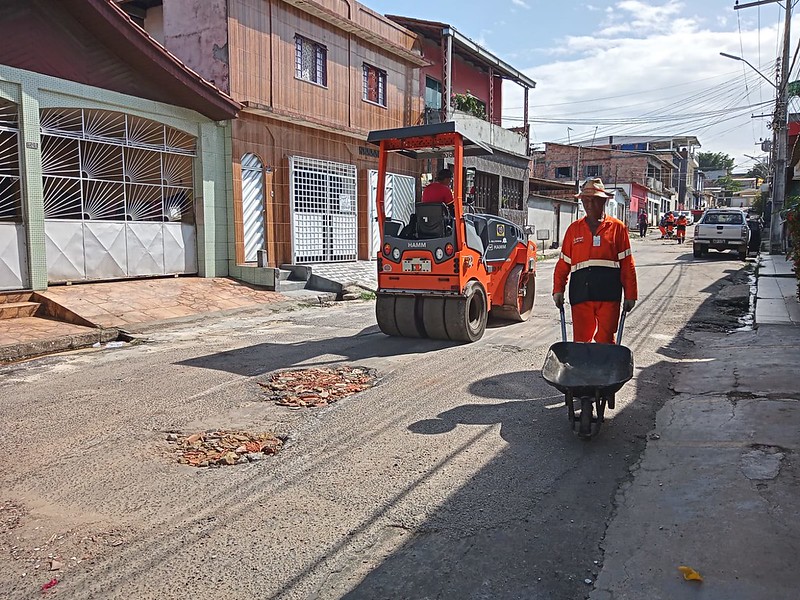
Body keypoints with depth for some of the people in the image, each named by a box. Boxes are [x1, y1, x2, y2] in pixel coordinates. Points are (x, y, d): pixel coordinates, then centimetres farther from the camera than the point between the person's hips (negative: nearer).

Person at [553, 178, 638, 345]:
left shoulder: (617, 227, 7)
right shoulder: (574, 229, 13)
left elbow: (627, 264, 5)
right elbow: (563, 263, 12)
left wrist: (630, 295, 1)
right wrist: (558, 290, 1)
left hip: (608, 295, -2)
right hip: (580, 295, 2)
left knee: (605, 341, -1)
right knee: (580, 341, 5)